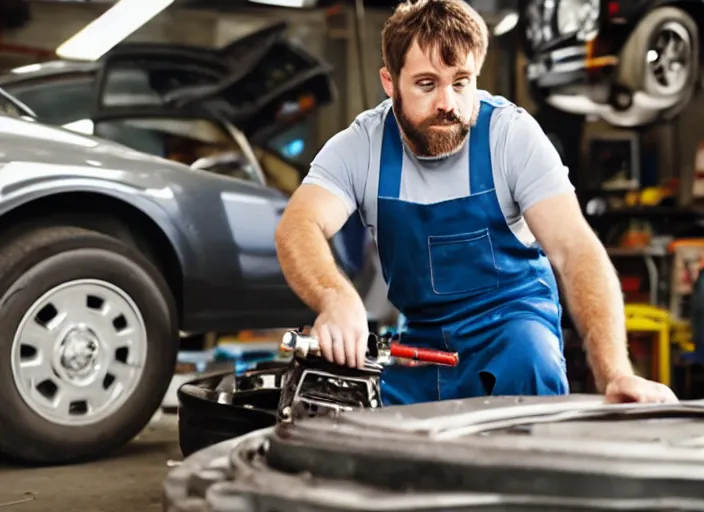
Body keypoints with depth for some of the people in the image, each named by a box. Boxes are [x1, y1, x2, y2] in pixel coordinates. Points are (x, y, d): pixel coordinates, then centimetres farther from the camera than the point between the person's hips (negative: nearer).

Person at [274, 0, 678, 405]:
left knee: (529, 363, -35)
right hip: (416, 335, 3)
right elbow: (297, 229, -27)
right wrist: (337, 299, -51)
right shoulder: (360, 147, -11)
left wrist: (614, 372, -39)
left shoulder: (512, 133, -16)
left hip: (512, 316, -3)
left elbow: (574, 249, -24)